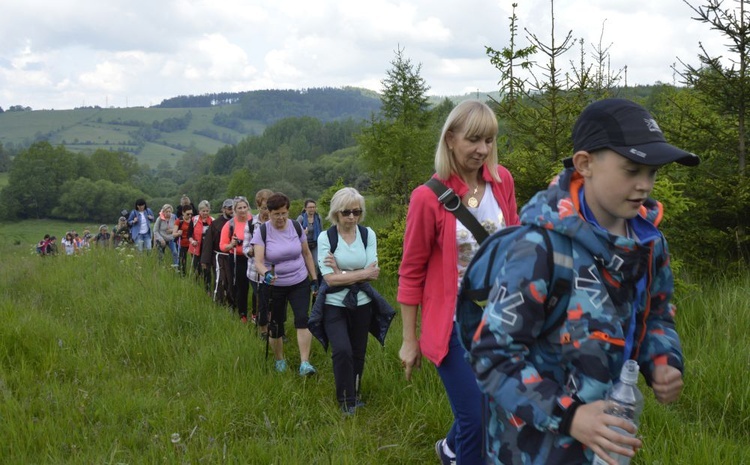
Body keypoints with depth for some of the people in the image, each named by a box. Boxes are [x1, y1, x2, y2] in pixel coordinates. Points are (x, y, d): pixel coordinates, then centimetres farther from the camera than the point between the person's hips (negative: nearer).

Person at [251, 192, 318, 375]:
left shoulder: (296, 227, -2)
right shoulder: (262, 232, -11)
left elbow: (307, 254, 8)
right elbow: (258, 261, -18)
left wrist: (314, 278, 7)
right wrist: (266, 274, -39)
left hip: (299, 283, 1)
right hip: (274, 285, -1)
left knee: (303, 319, -16)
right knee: (276, 325, 8)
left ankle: (305, 363, -15)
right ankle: (279, 361, 30)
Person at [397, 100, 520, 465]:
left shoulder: (502, 181, -2)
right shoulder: (429, 196, -14)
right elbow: (411, 273, -6)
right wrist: (409, 339, -2)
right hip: (453, 323, -5)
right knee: (475, 420, -4)